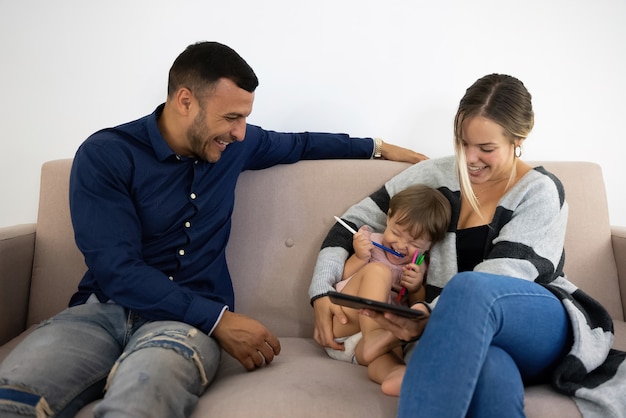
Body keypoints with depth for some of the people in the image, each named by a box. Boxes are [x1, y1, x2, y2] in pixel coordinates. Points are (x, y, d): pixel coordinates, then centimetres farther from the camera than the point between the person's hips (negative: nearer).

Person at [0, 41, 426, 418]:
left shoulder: (233, 145, 8)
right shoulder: (104, 155, -8)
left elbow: (299, 144, 27)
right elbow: (115, 269, -16)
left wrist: (380, 147, 26)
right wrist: (219, 320, -19)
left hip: (187, 318, 1)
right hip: (104, 308, 0)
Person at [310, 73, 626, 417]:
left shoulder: (540, 191, -2)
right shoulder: (434, 175, 7)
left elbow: (502, 275, -14)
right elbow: (354, 222, 9)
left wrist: (433, 315, -32)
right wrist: (322, 294, -6)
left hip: (543, 328, -1)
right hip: (470, 337, 1)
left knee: (469, 287, -37)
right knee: (491, 373, -40)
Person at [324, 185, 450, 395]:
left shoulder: (419, 267, 12)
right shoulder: (371, 243, 5)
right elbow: (340, 280, 1)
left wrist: (417, 289, -8)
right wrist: (359, 258, -15)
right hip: (340, 326, -2)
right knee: (377, 271, -24)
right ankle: (373, 338, -41)